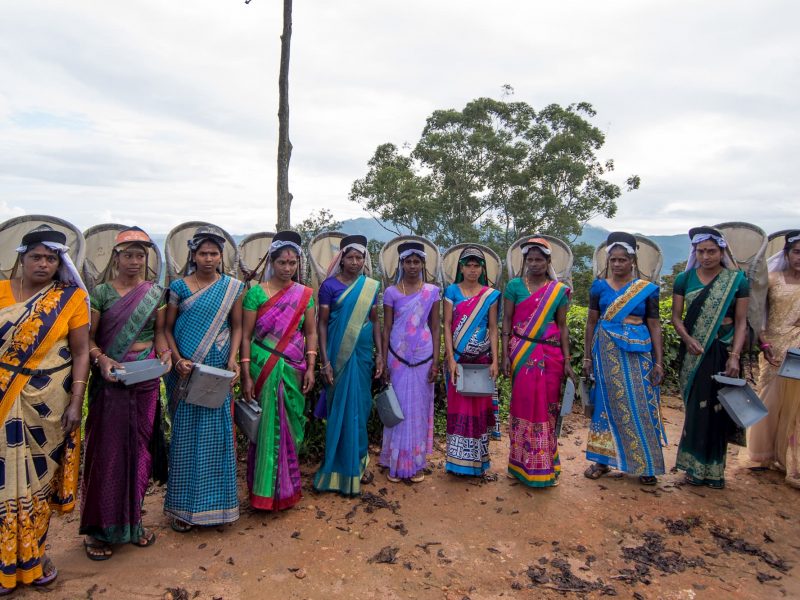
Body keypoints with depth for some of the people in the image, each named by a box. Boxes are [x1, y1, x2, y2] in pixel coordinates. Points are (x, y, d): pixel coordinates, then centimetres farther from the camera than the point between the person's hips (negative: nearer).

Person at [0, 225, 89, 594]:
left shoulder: (71, 298, -3)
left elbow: (80, 353, -3)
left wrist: (75, 403, -8)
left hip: (49, 402, -1)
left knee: (40, 475, 9)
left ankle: (33, 555, 27)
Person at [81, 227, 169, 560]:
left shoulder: (156, 293, 7)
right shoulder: (101, 292, 0)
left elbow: (159, 332, 8)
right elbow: (89, 338, -2)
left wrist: (165, 353, -11)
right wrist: (102, 360, -20)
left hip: (146, 380, 2)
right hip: (110, 381, -2)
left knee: (139, 450, 9)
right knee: (107, 450, 1)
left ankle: (132, 520, 26)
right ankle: (99, 528, 17)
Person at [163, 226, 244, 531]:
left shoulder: (233, 287, 4)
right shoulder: (179, 286, 1)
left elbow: (236, 326, 7)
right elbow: (167, 328, 3)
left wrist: (233, 358, -6)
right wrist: (178, 360, -11)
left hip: (218, 373, 1)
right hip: (186, 373, 0)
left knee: (217, 435, 5)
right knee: (185, 436, 6)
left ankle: (216, 502, 21)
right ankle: (184, 506, 21)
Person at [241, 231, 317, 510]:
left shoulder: (304, 294, 5)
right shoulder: (257, 293, -3)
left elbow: (310, 333, 7)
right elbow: (246, 335, -4)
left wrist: (310, 368, 0)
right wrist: (246, 375, -8)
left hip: (294, 370, 3)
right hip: (264, 369, -2)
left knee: (290, 427, 9)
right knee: (267, 427, 2)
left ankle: (286, 486, 28)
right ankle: (266, 490, 18)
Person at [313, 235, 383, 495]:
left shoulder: (371, 286, 7)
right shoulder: (330, 285, -4)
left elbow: (375, 321, 11)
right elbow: (322, 323, -5)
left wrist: (380, 354, 5)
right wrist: (325, 361, -11)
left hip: (363, 353, 4)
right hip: (338, 354, -3)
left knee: (360, 407, 11)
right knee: (341, 408, 2)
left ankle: (358, 461, 27)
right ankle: (343, 468, 16)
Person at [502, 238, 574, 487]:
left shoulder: (559, 290, 6)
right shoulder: (515, 285, 2)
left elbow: (562, 326, 7)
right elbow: (506, 322, 1)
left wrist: (566, 361, 4)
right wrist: (505, 355, -6)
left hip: (550, 355, 1)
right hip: (521, 354, -1)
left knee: (547, 406, 5)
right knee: (523, 404, 1)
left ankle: (545, 465, 19)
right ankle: (523, 464, 14)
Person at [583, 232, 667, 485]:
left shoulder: (648, 289, 3)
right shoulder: (599, 286, 4)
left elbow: (654, 326, 3)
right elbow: (591, 323, 6)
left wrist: (658, 362, -2)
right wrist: (587, 357, 4)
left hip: (637, 353, 0)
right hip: (606, 352, 1)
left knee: (640, 406, 1)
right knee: (607, 403, 6)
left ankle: (645, 464, 14)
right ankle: (603, 460, 17)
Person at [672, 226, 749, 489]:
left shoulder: (737, 280, 0)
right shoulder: (684, 279, 2)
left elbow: (741, 322, -2)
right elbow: (676, 316, 2)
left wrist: (734, 356, -12)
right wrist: (687, 339, -16)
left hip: (723, 351, 0)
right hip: (694, 352, 0)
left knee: (718, 408, 5)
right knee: (696, 407, 3)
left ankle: (714, 468, 19)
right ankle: (695, 465, 16)